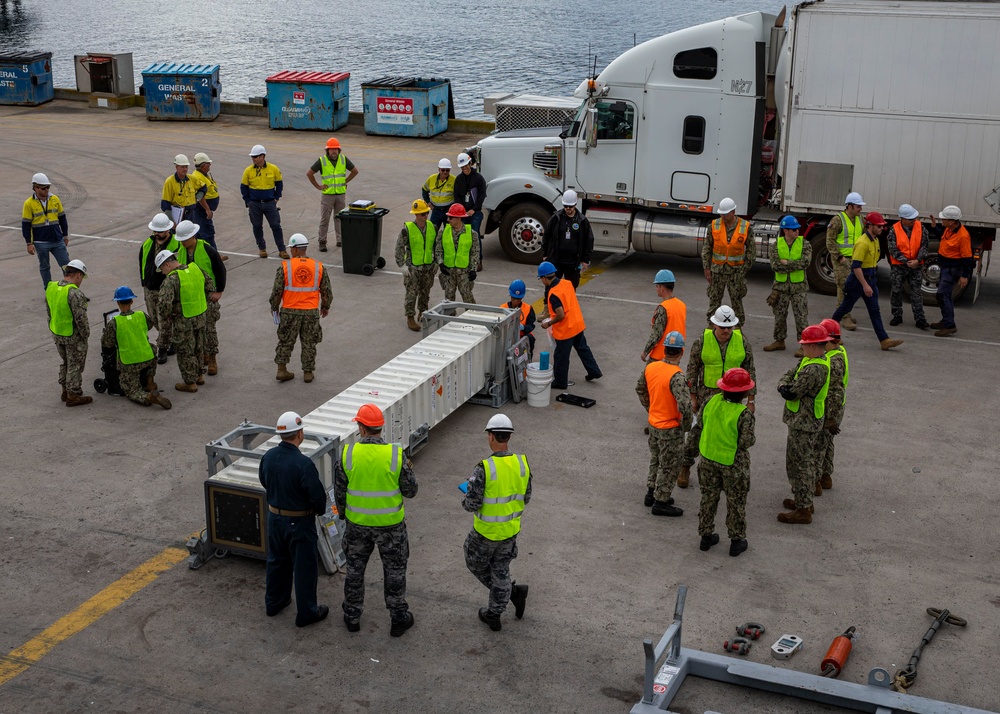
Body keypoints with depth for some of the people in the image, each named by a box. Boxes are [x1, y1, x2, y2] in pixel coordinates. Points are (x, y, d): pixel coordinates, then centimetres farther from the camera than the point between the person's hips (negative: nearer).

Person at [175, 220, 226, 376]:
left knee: (209, 327, -4)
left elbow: (220, 270, -9)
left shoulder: (207, 250, -16)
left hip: (207, 294, -5)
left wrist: (219, 291, -10)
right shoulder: (181, 251, 1)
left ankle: (212, 358, 6)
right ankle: (203, 354, 24)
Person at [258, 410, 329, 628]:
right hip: (299, 522, -6)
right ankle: (306, 613, 18)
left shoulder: (269, 456, -7)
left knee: (277, 561, 23)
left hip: (275, 518, 7)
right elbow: (317, 494, -22)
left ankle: (274, 602, 39)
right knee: (304, 567, 8)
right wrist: (320, 510, -1)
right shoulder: (303, 463, -29)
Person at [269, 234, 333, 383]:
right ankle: (308, 372, 19)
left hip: (289, 311, -1)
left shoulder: (285, 266, -9)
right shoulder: (319, 267, -2)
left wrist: (274, 307, 10)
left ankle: (281, 370, 16)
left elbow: (276, 290, -6)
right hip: (311, 312, 1)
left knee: (285, 341, 14)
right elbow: (327, 291, 4)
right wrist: (325, 307, 20)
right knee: (309, 343, 13)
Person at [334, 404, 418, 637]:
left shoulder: (347, 454, -14)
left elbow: (339, 492, -4)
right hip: (390, 524, -1)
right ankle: (398, 618, 26)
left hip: (357, 523, 1)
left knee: (355, 569, 20)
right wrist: (408, 471, 10)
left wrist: (343, 513, 15)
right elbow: (410, 491, -9)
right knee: (394, 571, 16)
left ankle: (352, 617, 33)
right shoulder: (396, 455, -18)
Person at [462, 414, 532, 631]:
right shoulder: (522, 463, -11)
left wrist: (466, 501, -1)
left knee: (475, 564, 22)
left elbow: (472, 505, -24)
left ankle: (513, 591, 16)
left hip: (486, 531, -5)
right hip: (511, 529, 5)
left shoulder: (484, 468, -28)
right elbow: (524, 499, 1)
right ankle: (494, 616, 27)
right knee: (500, 570, 21)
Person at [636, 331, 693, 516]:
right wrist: (686, 425, -18)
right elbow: (686, 406, -36)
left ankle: (651, 493, 39)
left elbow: (640, 388, 12)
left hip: (653, 423, 7)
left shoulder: (651, 367, -6)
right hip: (670, 428, -7)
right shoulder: (677, 376, -29)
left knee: (656, 460, 25)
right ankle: (661, 502, 21)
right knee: (669, 466, 10)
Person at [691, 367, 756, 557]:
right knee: (736, 502, 13)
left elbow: (698, 428, -1)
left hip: (709, 458, 5)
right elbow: (746, 442, -22)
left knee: (708, 497, 19)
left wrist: (699, 445, 16)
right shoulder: (744, 414, -24)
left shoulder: (712, 402, -9)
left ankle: (706, 536, 30)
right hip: (733, 463, -4)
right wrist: (753, 438, 0)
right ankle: (736, 541, 24)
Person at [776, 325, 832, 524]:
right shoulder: (815, 360, 6)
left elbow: (791, 393, -24)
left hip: (803, 425, -11)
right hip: (811, 423, 11)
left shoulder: (814, 370, -27)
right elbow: (791, 373, 10)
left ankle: (803, 510, 4)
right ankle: (805, 500, 34)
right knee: (808, 463, 21)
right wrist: (785, 384, -10)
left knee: (799, 465, -3)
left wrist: (783, 387, -4)